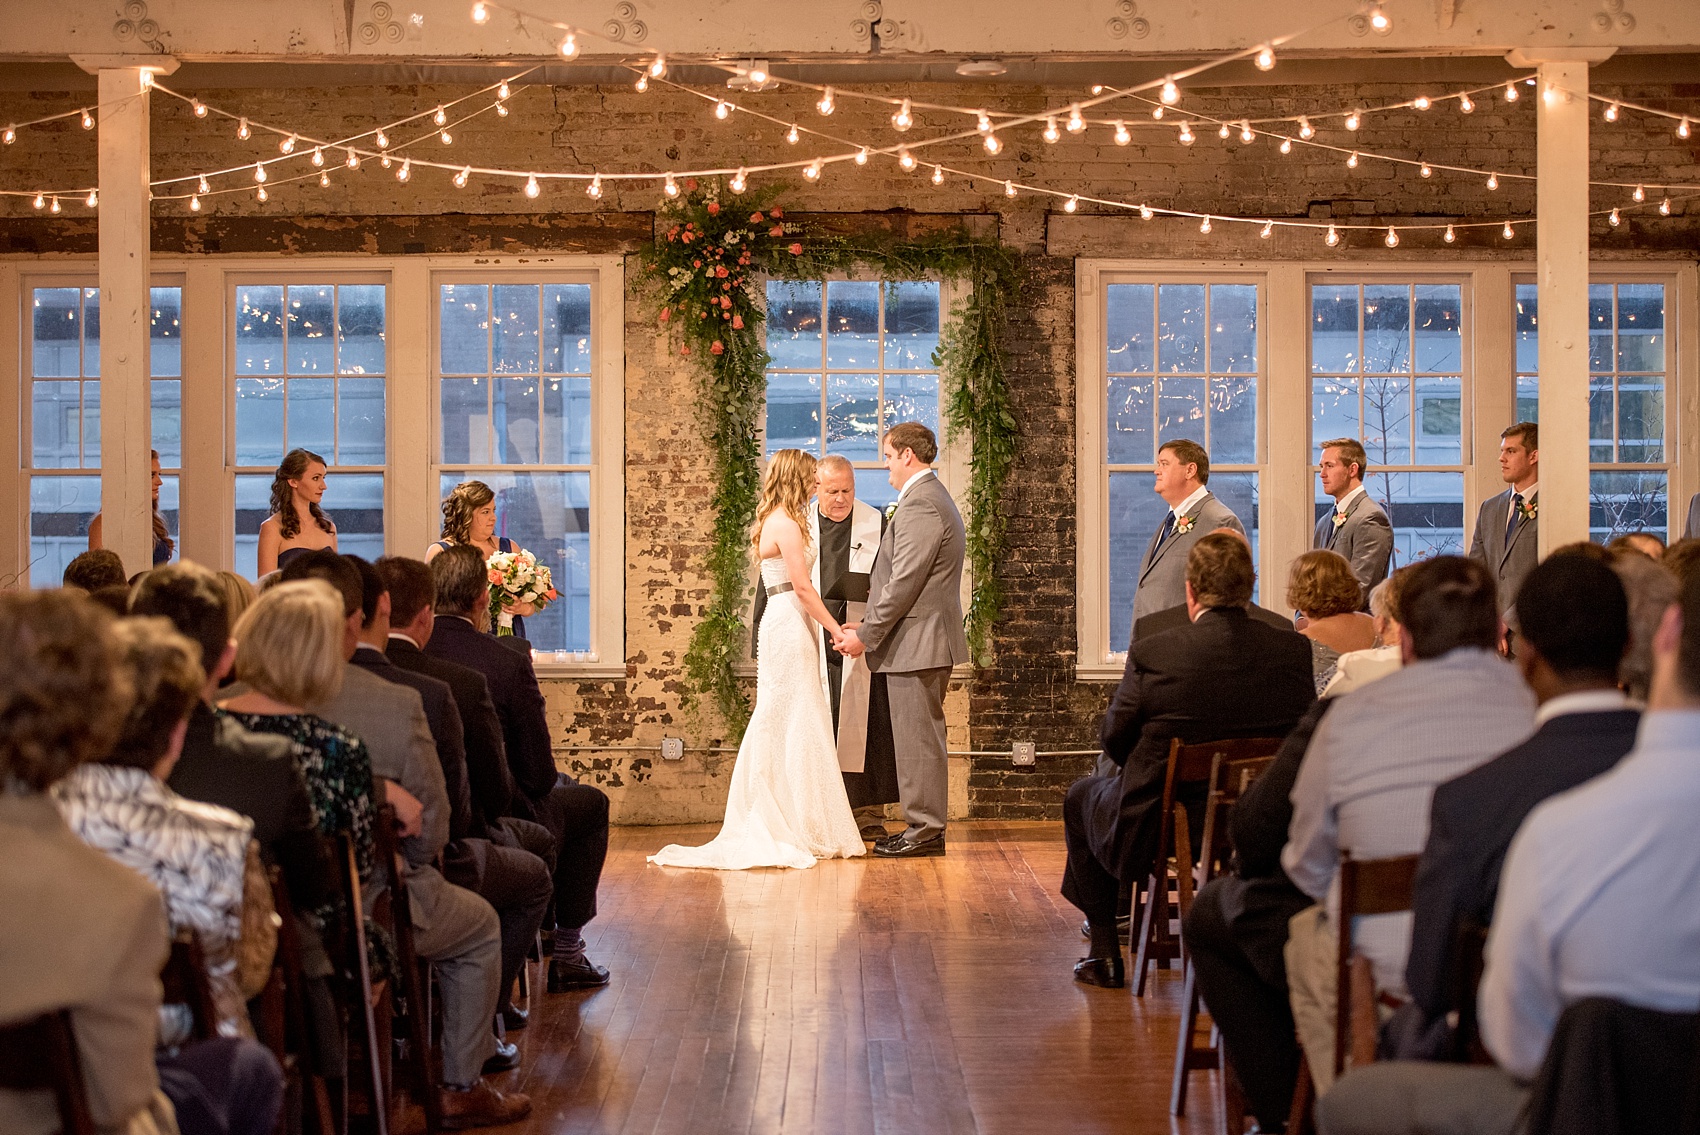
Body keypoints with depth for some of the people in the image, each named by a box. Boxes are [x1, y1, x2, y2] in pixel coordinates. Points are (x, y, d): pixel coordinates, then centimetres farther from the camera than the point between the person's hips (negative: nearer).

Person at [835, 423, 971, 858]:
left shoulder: (920, 505, -17)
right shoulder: (934, 498, 19)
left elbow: (904, 583, -20)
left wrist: (865, 635, -14)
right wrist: (868, 626, 13)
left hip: (916, 641, -11)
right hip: (927, 639, 11)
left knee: (918, 738, -5)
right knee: (922, 737, 14)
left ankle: (925, 830, 0)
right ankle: (926, 826, 19)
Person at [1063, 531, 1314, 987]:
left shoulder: (1152, 655, -19)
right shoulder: (1293, 650, -10)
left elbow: (1115, 743, -7)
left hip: (1156, 834, -4)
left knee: (1080, 795, 28)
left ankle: (1104, 952, 30)